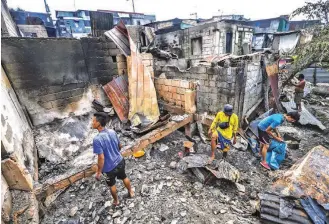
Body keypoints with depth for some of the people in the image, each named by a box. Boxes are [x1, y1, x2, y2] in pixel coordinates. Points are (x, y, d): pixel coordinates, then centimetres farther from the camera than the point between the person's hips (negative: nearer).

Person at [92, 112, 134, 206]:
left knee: (111, 184, 24)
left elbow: (101, 158, -25)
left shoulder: (97, 139, -29)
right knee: (124, 177, 29)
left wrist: (99, 172, -11)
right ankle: (131, 192, 51)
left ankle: (116, 201, 47)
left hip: (110, 167, -5)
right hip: (120, 161, 5)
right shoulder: (112, 132, -11)